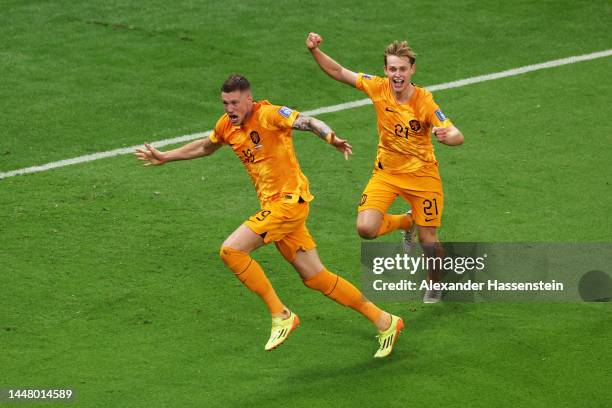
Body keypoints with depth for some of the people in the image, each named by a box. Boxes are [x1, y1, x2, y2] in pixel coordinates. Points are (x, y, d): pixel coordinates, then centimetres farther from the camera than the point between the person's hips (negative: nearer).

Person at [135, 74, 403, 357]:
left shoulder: (268, 114, -13)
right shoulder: (226, 125, 11)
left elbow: (307, 122, -27)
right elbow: (205, 147, 32)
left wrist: (331, 138, -47)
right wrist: (165, 157, 38)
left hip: (289, 200, -8)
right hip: (273, 206, 8)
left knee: (231, 250, -16)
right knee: (316, 278, 9)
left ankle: (280, 315, -7)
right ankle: (383, 321, 18)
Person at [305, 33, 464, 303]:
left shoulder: (424, 101, -20)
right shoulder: (378, 88, -11)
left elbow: (457, 136, -27)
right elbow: (338, 72, 0)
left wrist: (447, 136, -50)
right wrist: (315, 51, -14)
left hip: (422, 174, -3)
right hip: (386, 171, 3)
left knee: (428, 241, -1)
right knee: (366, 228, -17)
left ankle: (435, 285, 34)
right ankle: (406, 222, 18)